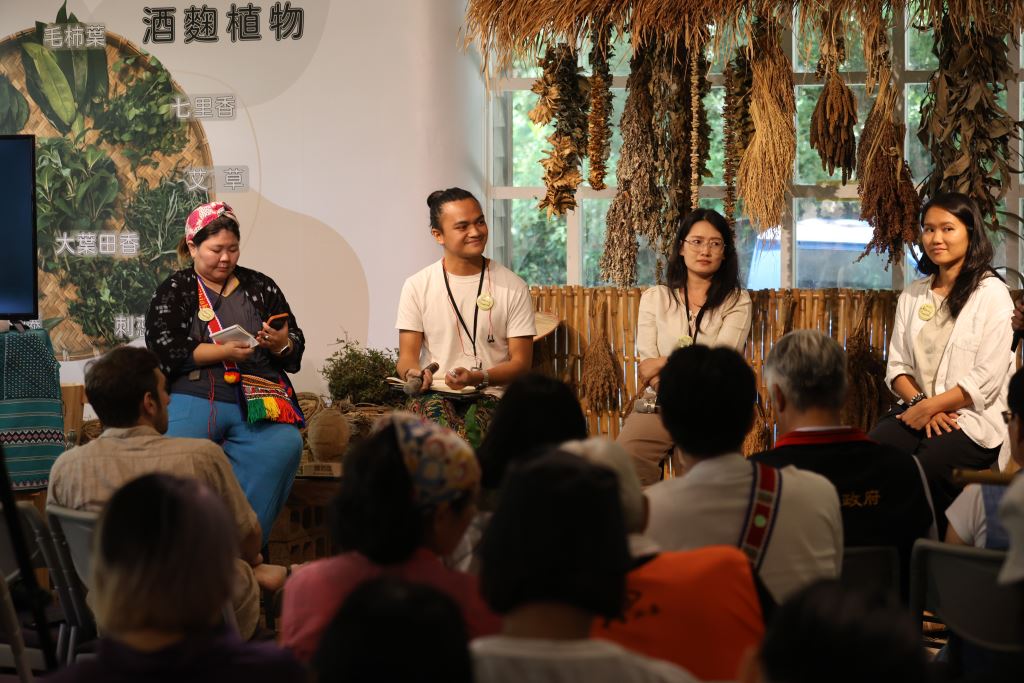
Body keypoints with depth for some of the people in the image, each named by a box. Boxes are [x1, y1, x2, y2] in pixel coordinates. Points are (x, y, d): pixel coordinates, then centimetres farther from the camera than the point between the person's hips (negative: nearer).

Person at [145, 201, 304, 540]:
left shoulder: (261, 287, 20)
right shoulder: (173, 292, 12)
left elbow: (295, 347, 20)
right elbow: (166, 352, -3)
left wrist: (281, 344, -5)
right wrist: (225, 351, -13)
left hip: (258, 399, 2)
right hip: (194, 396, -2)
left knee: (284, 446, -29)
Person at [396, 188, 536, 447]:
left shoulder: (513, 287, 6)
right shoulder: (417, 287, 9)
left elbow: (521, 362, 4)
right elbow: (407, 355, 8)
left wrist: (478, 378, -16)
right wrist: (413, 373, -17)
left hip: (489, 394, 0)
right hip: (434, 393, 1)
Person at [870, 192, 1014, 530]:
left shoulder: (992, 295, -3)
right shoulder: (913, 294, 16)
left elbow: (986, 381, -9)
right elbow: (897, 365, 12)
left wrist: (930, 406, -12)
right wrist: (918, 401, -7)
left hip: (972, 419, -5)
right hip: (916, 410, 5)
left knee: (921, 474, -32)